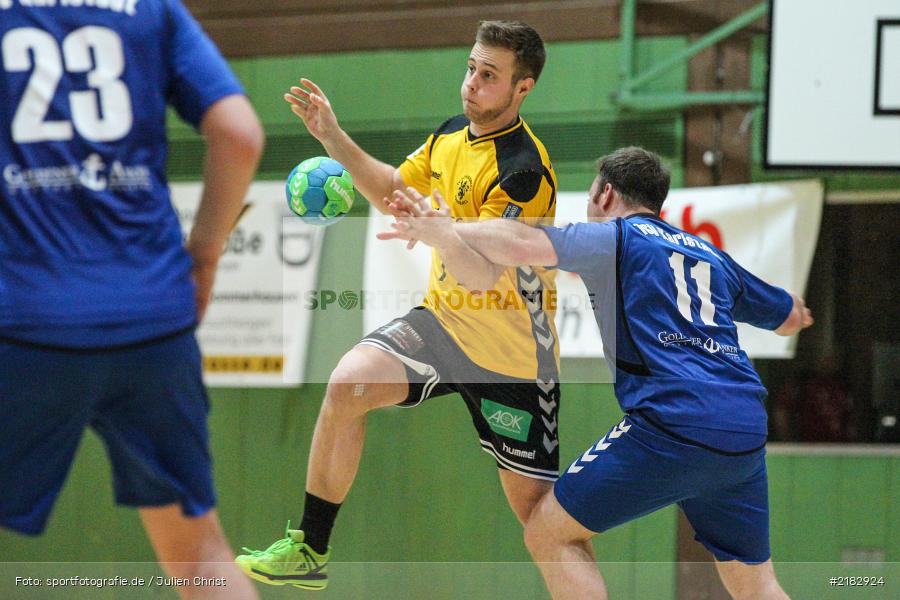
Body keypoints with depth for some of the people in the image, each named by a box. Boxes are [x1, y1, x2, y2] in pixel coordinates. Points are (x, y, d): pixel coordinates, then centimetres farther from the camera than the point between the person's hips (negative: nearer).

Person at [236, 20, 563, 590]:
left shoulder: (524, 171, -22)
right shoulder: (453, 133, 3)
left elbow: (484, 277, -28)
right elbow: (394, 190, 21)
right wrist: (334, 138, 11)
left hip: (512, 352, -6)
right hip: (444, 318, 6)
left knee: (536, 506, -4)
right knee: (348, 383, -18)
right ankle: (310, 552, -9)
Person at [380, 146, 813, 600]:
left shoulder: (616, 236, 8)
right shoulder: (710, 255, 26)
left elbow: (522, 244, -10)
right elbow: (793, 317, 39)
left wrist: (442, 232, 1)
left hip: (674, 424, -7)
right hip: (746, 436, 7)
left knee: (548, 534, 4)